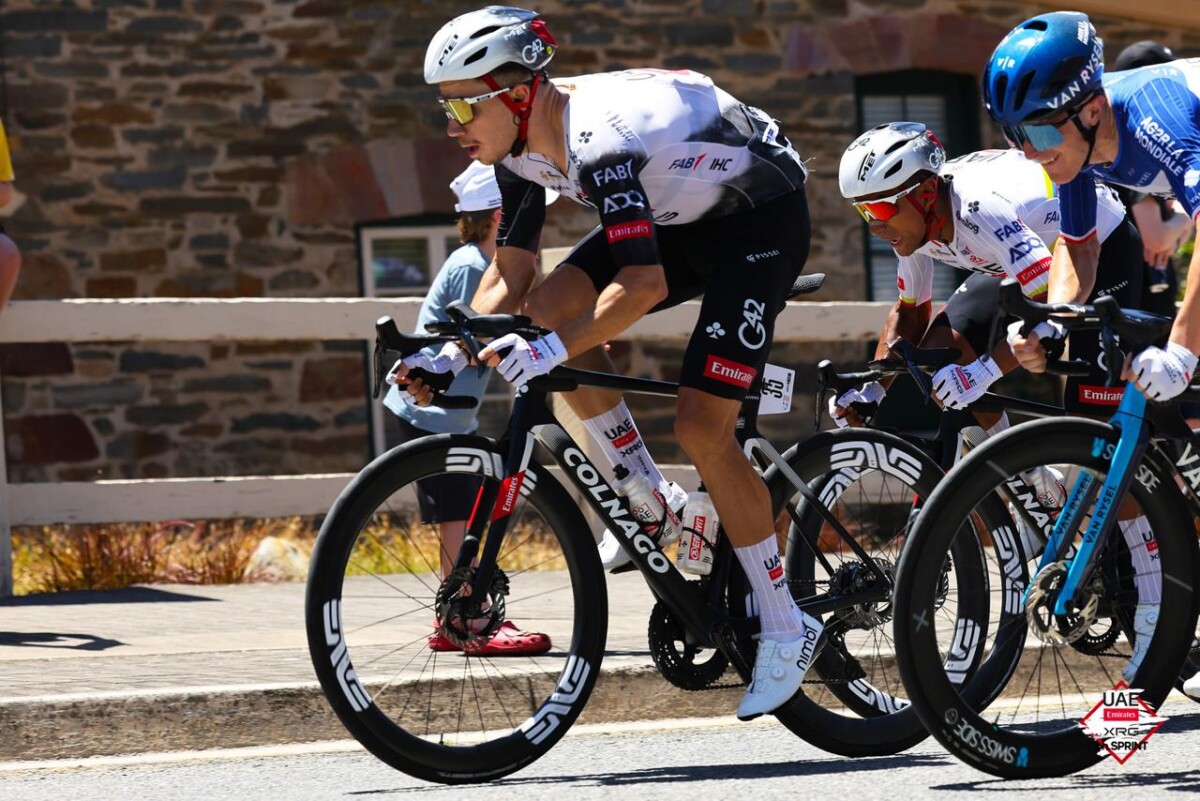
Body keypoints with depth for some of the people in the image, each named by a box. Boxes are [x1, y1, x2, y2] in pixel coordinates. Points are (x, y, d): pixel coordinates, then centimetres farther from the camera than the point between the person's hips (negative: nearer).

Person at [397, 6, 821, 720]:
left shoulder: (599, 141, -34)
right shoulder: (523, 148, -7)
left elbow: (643, 286, -42)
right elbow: (510, 277, -1)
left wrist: (552, 351, -51)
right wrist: (454, 356, -16)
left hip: (762, 216, -8)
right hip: (683, 215, 8)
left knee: (702, 428, -16)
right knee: (551, 305, -14)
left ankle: (787, 628, -4)